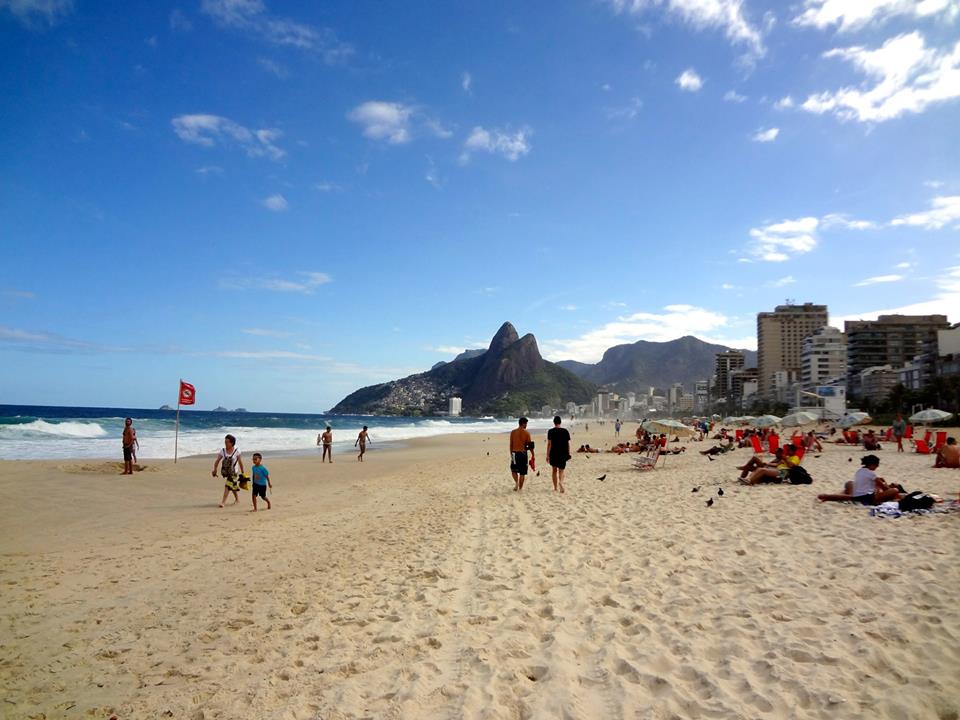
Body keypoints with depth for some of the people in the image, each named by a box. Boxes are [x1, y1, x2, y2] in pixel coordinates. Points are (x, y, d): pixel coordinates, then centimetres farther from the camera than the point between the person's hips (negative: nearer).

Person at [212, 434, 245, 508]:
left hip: (233, 472, -4)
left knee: (228, 485, -14)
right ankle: (237, 499, 32)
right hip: (225, 471, 4)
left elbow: (240, 462, -2)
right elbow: (217, 461, 1)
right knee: (233, 485, 15)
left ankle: (223, 501, -11)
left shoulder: (236, 451, -9)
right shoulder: (222, 451, -1)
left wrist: (242, 473, 2)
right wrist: (215, 470, -9)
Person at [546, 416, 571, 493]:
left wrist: (547, 455, -5)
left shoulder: (550, 431, -5)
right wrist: (568, 454, 13)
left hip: (553, 453, -1)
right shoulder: (565, 431, 0)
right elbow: (568, 444, 3)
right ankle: (560, 482, -27)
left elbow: (549, 444, -8)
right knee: (561, 471, 4)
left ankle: (555, 488, 18)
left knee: (554, 470, 14)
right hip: (563, 454, 1)